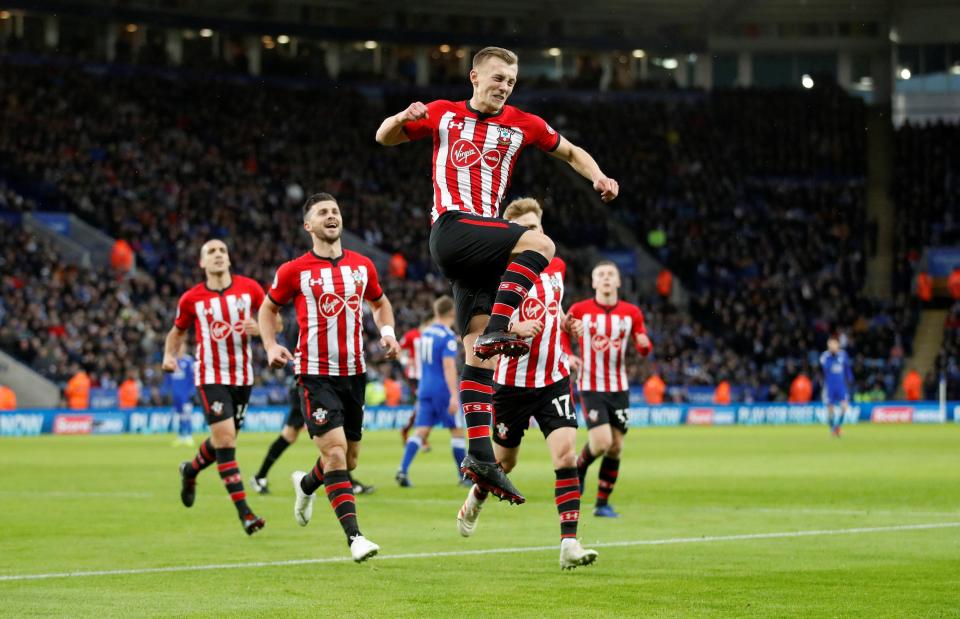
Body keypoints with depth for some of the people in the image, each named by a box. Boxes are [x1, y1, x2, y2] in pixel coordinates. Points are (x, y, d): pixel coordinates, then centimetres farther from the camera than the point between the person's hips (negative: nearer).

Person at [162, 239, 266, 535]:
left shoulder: (249, 288, -1)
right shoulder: (192, 299, -4)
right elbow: (178, 331, 12)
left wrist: (258, 328, -14)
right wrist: (169, 355, -6)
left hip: (242, 375, 3)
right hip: (211, 375, -3)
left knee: (224, 440, 14)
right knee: (225, 438, -16)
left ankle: (191, 469, 47)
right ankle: (243, 511, -14)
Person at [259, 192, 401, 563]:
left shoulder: (362, 266, 7)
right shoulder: (294, 271, -4)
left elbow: (380, 302, 24)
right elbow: (268, 308, 11)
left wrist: (387, 332, 5)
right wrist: (271, 346, -5)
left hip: (354, 372, 5)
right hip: (315, 375, -5)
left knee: (348, 460, 13)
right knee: (335, 453, -17)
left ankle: (306, 484, 45)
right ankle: (354, 537, -17)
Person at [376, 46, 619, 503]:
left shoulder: (522, 125, 15)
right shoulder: (443, 115, 10)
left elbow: (571, 153, 27)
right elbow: (385, 138, 19)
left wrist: (598, 178, 6)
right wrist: (404, 118, -5)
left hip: (483, 245, 4)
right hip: (452, 228, -4)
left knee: (479, 351, -4)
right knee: (538, 243, -29)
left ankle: (479, 454, -9)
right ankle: (497, 328, -36)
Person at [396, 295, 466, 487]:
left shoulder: (425, 333, 11)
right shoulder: (448, 336, -12)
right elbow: (448, 366, -20)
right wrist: (454, 395, -23)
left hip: (425, 389, 6)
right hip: (443, 390, -6)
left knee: (421, 431, 0)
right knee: (457, 431, 6)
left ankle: (403, 470, -16)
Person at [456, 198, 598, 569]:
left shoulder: (557, 267, 6)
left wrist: (568, 325, 3)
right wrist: (514, 328, -29)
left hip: (553, 379, 3)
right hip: (513, 382, -3)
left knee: (566, 453, -15)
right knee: (504, 461, 12)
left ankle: (569, 544, -18)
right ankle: (476, 497, 48)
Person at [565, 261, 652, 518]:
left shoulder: (631, 313, 2)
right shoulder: (579, 310, -4)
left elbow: (644, 349, 9)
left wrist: (644, 344, -14)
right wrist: (568, 357, -13)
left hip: (619, 389, 3)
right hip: (590, 387, -3)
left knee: (615, 448, 2)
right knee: (602, 441, -18)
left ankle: (602, 503, 14)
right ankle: (579, 467, 16)